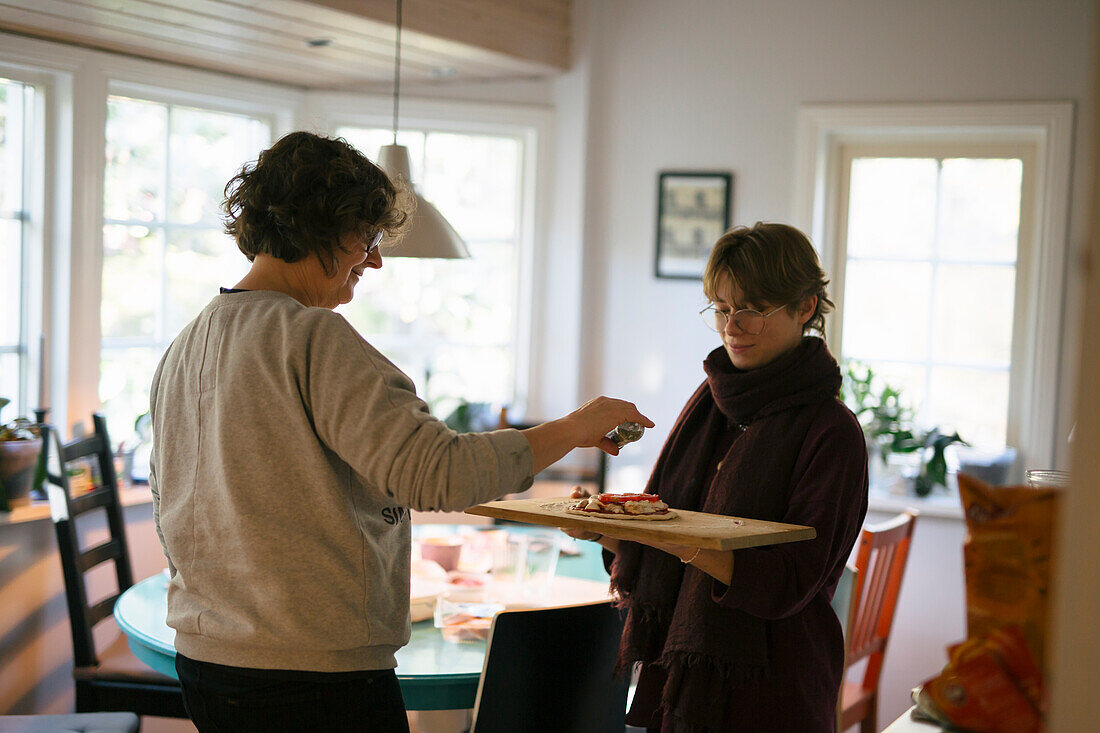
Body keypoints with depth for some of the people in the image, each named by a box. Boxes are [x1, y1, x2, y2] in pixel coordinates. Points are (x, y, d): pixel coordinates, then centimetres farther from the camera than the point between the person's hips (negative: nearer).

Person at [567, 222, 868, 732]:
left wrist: (686, 544, -33)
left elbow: (790, 583, -19)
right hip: (673, 673, 6)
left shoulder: (831, 432, -12)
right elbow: (657, 539, 9)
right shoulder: (710, 401, 6)